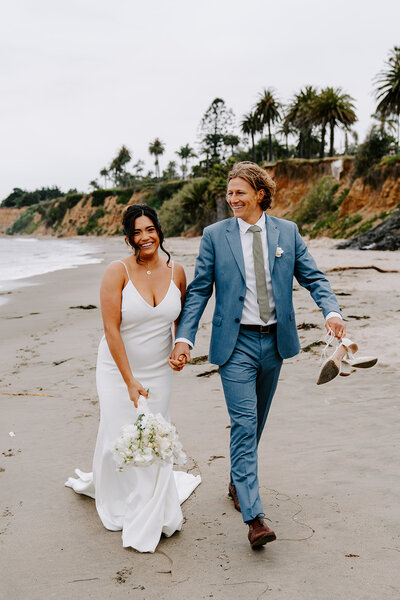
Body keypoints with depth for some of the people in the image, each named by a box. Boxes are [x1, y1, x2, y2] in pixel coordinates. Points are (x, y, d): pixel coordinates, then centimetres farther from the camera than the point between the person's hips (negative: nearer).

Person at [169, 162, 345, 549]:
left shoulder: (287, 232, 4)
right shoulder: (215, 235, -2)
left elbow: (313, 277, 4)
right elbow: (198, 290, -2)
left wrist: (331, 311, -16)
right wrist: (184, 337, -12)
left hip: (274, 342, 3)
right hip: (236, 343, -3)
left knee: (255, 422, 17)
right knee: (244, 424, -9)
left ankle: (238, 482, 39)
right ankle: (254, 517, -8)